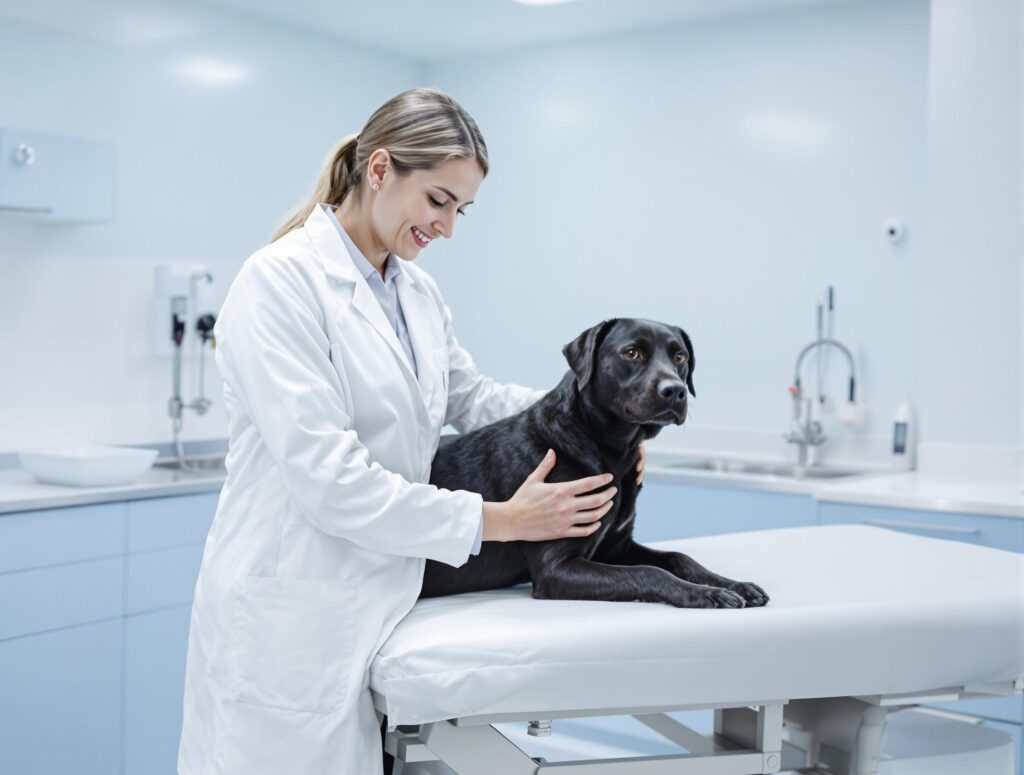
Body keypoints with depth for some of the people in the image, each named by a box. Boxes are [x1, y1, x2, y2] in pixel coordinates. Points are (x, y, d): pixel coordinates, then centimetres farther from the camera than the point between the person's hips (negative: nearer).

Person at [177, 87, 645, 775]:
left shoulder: (418, 291, 9)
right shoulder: (280, 282, -16)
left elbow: (469, 395, 21)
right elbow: (328, 478, -22)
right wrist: (498, 521, -18)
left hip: (382, 600, 7)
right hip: (293, 610, -7)